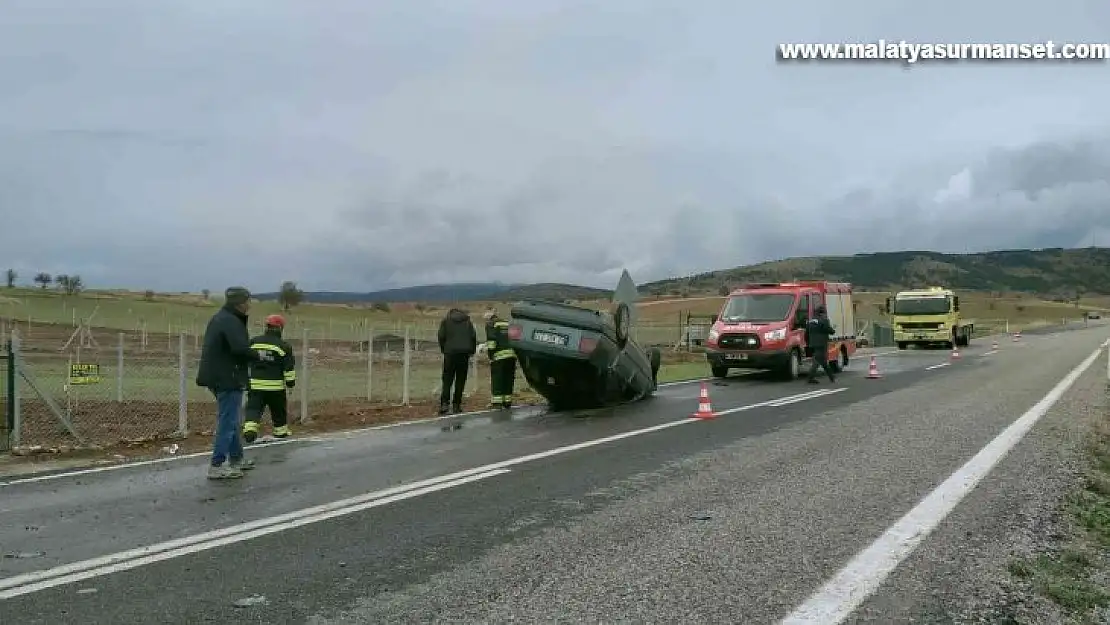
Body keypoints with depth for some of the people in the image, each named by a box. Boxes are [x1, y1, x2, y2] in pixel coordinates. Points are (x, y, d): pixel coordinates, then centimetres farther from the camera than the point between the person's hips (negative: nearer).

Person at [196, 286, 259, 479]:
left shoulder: (218, 318, 15)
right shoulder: (231, 321, -18)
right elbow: (240, 348, -30)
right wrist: (258, 355, -13)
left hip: (216, 377, 11)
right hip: (228, 379, -11)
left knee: (231, 420, 21)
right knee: (227, 422, -5)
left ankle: (236, 459, 32)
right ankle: (216, 466, -3)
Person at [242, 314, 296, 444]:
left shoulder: (253, 342, 6)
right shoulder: (283, 345, -5)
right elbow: (289, 366, -6)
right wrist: (290, 381, 2)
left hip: (255, 385, 2)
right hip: (275, 386, -2)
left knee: (253, 408, 2)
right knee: (279, 411, 14)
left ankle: (249, 429, -18)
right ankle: (281, 432, 26)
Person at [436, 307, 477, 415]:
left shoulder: (446, 320, 9)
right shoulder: (467, 320, 14)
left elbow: (441, 336, 0)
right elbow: (473, 336, 5)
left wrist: (443, 349, 11)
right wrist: (472, 350, 12)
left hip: (450, 352, -1)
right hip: (464, 352, 1)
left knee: (447, 379, 2)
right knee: (461, 379, 7)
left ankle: (444, 403, -10)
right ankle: (456, 404, 6)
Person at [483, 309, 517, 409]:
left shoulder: (490, 324, 1)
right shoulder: (507, 324, 21)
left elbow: (491, 340, -11)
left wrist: (490, 353, -7)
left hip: (499, 356, -6)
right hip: (512, 355, 6)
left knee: (496, 380, 0)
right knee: (509, 379, 12)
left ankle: (496, 403, -3)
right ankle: (507, 402, 14)